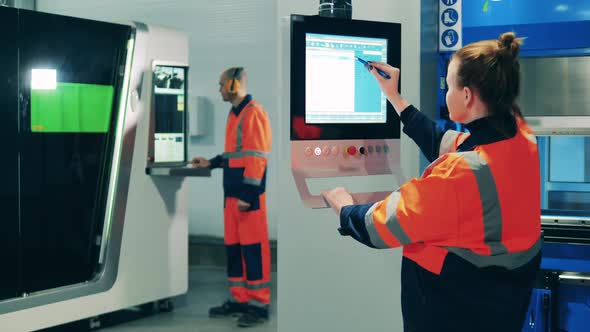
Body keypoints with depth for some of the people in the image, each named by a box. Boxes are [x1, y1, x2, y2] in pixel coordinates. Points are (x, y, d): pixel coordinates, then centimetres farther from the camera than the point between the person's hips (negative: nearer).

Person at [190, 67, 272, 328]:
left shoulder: (253, 113, -12)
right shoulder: (234, 113, 18)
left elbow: (257, 157, -18)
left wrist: (247, 195, -21)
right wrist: (211, 163, 24)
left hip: (248, 195, -10)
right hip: (231, 192, 10)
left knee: (253, 247, -6)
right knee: (233, 246, 12)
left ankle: (259, 304, 0)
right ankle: (239, 299, 20)